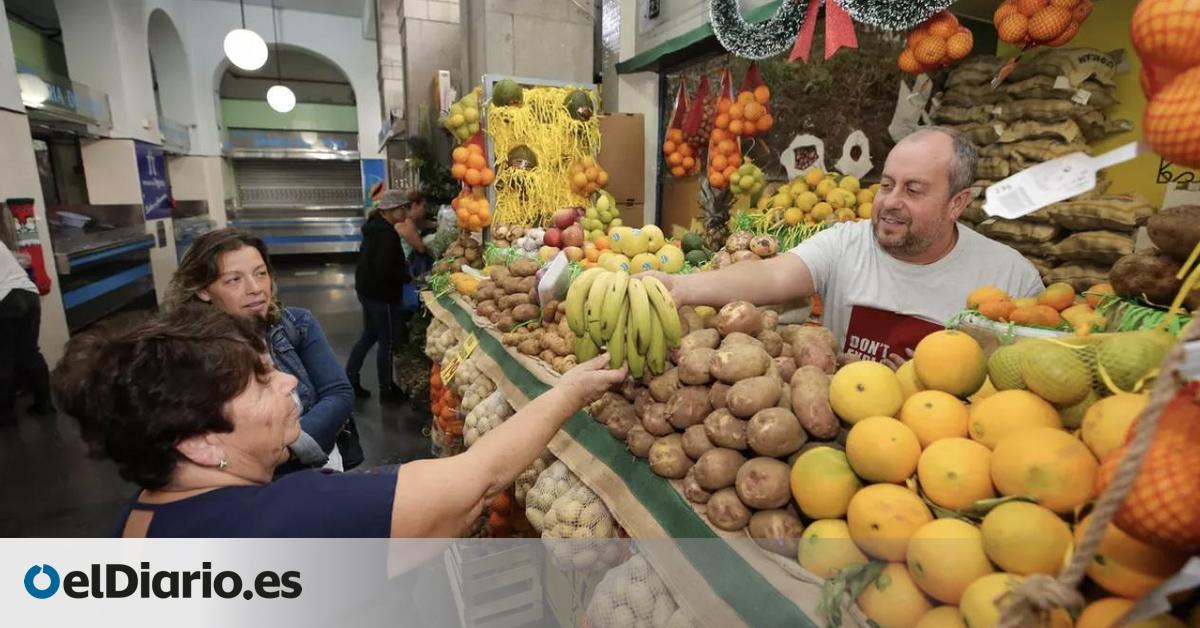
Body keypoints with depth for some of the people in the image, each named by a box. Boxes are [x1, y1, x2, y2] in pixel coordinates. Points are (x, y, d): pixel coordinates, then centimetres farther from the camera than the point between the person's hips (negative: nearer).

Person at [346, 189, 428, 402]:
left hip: (368, 289, 10)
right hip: (381, 294, -10)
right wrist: (407, 276, -13)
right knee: (387, 341, 4)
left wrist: (402, 264, 11)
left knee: (369, 335, 20)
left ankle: (349, 380, 27)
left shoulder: (375, 226, 8)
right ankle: (386, 390, 17)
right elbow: (384, 270, -28)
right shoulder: (386, 233, -22)